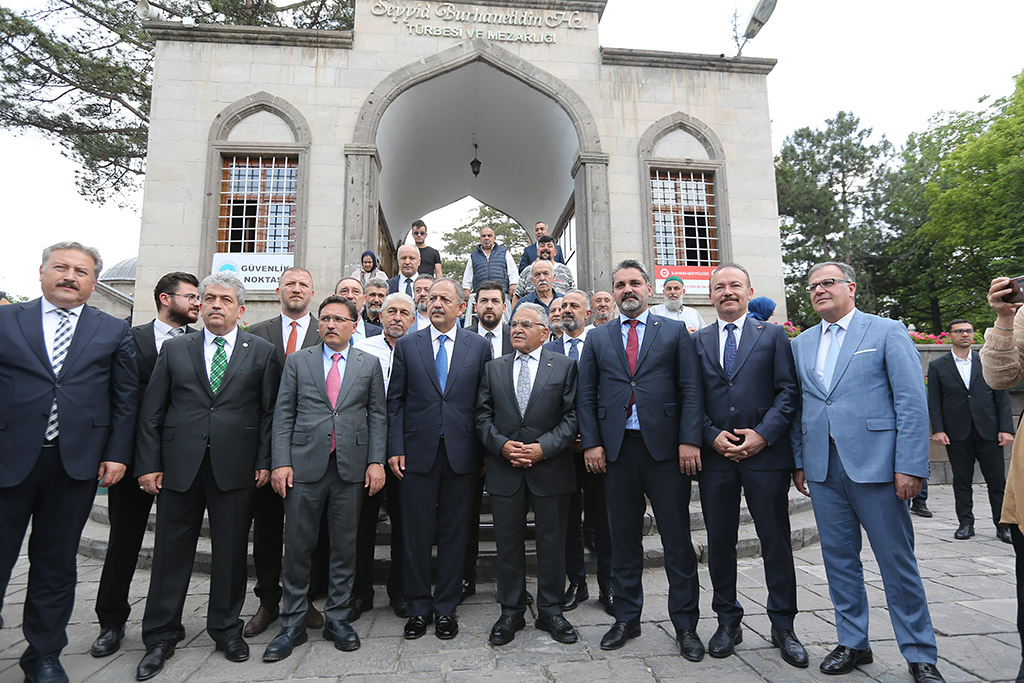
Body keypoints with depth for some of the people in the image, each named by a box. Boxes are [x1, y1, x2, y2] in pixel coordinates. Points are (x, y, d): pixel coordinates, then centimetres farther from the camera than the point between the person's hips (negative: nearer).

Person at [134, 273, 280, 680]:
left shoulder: (262, 352, 4)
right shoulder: (175, 349, 9)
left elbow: (270, 411, 2)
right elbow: (151, 412, 8)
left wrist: (264, 461, -3)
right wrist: (148, 464, 1)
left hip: (235, 467, -1)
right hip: (179, 466, 1)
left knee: (231, 551, 9)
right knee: (171, 551, 10)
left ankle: (226, 629, 27)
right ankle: (161, 636, 28)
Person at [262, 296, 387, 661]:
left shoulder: (369, 364, 8)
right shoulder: (297, 361, 8)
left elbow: (377, 416, 6)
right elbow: (283, 415, 4)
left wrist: (376, 461, -3)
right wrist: (281, 462, -5)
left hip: (352, 466, 0)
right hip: (305, 465, 0)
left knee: (345, 546, 9)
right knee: (298, 547, 6)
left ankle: (337, 618, 24)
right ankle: (292, 624, 21)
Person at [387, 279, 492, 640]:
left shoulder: (479, 346, 5)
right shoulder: (407, 345, 6)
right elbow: (395, 400, 5)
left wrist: (485, 449, 0)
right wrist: (395, 448, -2)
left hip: (461, 453, 0)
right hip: (418, 452, 0)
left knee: (454, 533, 9)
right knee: (417, 533, 9)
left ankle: (446, 607, 26)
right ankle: (419, 607, 27)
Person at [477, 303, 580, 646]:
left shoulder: (564, 366, 3)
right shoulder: (493, 368, 10)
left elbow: (572, 416, -3)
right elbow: (483, 415, 6)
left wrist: (543, 448, -14)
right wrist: (501, 445, -10)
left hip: (550, 469, -1)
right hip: (504, 469, 2)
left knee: (552, 543, 9)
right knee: (508, 543, 10)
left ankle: (550, 612, 27)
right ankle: (511, 612, 26)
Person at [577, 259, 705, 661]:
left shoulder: (675, 332, 8)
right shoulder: (597, 339, 12)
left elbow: (691, 390, 1)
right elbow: (586, 396, 8)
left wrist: (689, 440, -9)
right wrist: (591, 443, -2)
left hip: (666, 448, -1)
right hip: (616, 450, 2)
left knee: (677, 540, 5)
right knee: (623, 540, 11)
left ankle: (685, 625, 21)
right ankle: (626, 619, 26)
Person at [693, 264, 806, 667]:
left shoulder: (773, 335, 6)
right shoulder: (697, 342, 10)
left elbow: (788, 391, -1)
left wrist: (763, 433, -12)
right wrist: (713, 436, -8)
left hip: (766, 453, -1)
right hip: (715, 454, 2)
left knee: (776, 541, 6)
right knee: (719, 542, 9)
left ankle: (783, 627, 22)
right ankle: (728, 622, 25)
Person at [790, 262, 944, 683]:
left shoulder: (887, 332, 0)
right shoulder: (801, 344, 13)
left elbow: (912, 402, -6)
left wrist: (909, 466, -13)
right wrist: (798, 462, 8)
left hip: (875, 466, -4)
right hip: (823, 470, 4)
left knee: (898, 562, 5)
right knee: (839, 559, 12)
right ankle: (852, 643, 27)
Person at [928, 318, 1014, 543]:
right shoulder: (937, 366, 4)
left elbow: (1002, 397, 6)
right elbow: (934, 402, 2)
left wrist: (1006, 428, -2)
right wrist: (937, 429, -6)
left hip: (988, 431, 1)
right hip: (957, 433, -1)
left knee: (997, 480, 4)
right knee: (961, 481, 6)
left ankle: (1003, 525, 15)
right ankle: (965, 523, 15)